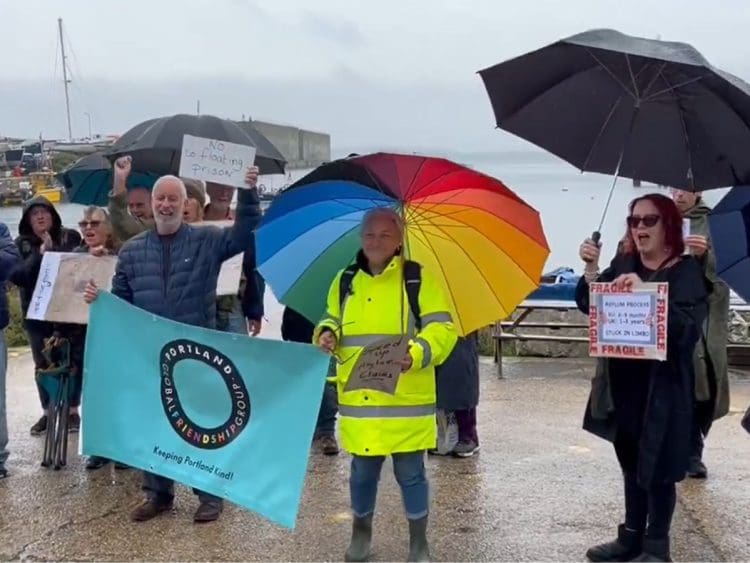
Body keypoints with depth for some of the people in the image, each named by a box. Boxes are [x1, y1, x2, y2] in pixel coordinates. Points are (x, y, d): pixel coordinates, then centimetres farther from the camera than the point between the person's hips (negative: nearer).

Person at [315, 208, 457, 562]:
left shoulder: (420, 277, -2)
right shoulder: (346, 280, 11)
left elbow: (442, 328, -7)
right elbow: (332, 321, 21)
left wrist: (417, 353, -24)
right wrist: (328, 334, -2)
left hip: (406, 398, -3)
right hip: (358, 398, 3)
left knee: (410, 472, 6)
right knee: (362, 470, 14)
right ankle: (361, 531, 36)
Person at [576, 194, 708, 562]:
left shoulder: (686, 272, -10)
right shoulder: (623, 263, 6)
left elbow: (687, 329, -23)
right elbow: (588, 305, 4)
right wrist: (591, 270, -13)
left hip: (662, 387, -5)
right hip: (623, 383, 6)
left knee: (657, 468, 2)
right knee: (631, 463, 16)